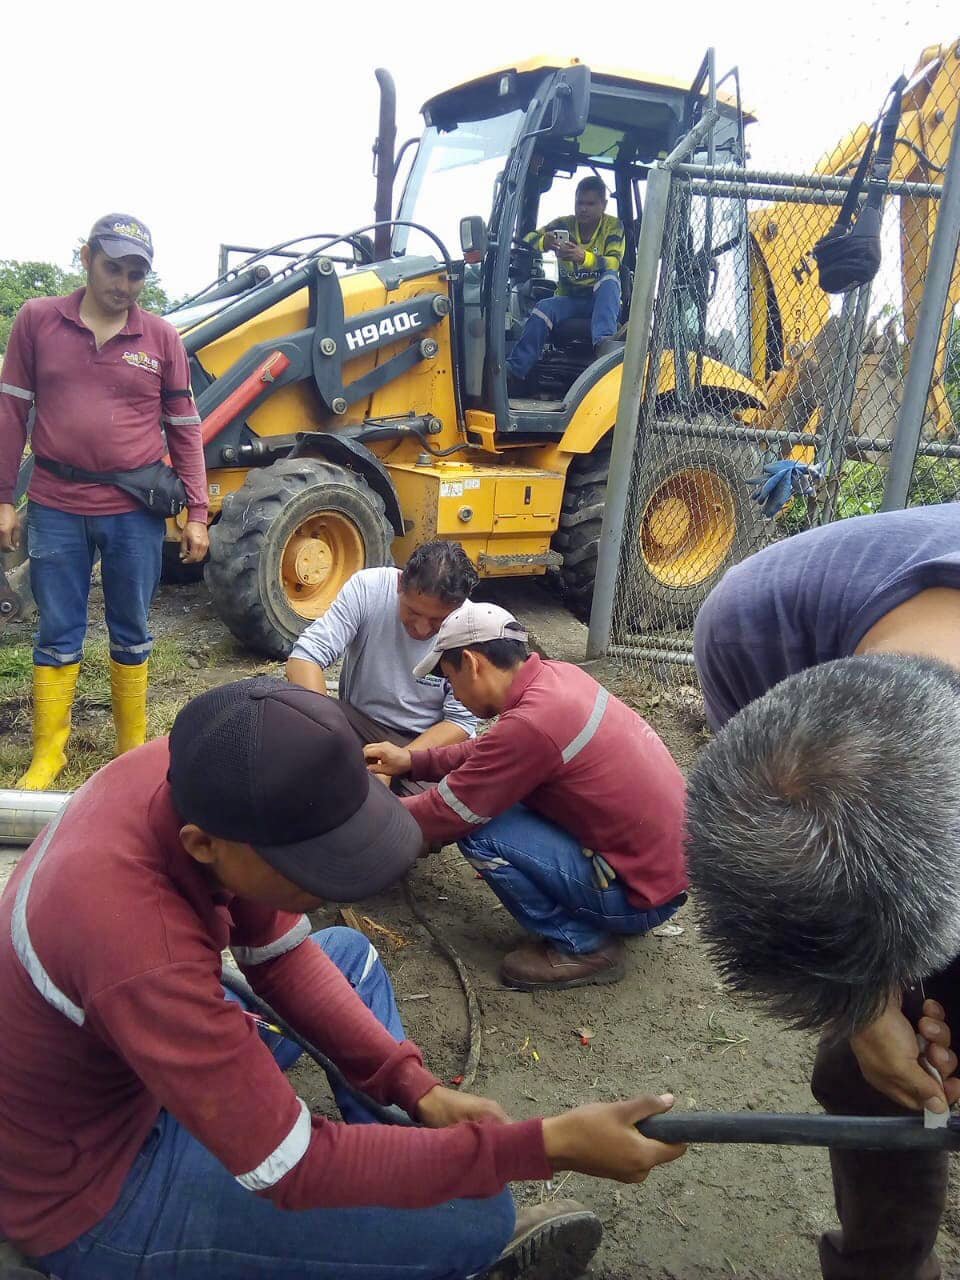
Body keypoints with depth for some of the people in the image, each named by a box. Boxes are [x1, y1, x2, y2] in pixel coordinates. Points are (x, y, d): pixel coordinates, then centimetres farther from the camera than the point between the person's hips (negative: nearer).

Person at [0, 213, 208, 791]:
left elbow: (185, 430, 5)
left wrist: (197, 512, 1)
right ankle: (49, 752, 20)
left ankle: (134, 745, 26)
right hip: (56, 509, 0)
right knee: (58, 633, 8)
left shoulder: (162, 337, 2)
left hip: (137, 511, 0)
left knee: (132, 630, 12)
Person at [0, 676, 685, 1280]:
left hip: (133, 1063, 8)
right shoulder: (143, 950, -40)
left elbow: (282, 953, -4)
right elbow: (293, 1171, -31)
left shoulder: (194, 777, -18)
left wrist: (418, 1089, -10)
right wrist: (549, 1144, -29)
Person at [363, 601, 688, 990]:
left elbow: (442, 815, -17)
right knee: (502, 796, 12)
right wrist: (412, 760, 13)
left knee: (477, 830, -14)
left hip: (640, 895, -9)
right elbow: (490, 754, 16)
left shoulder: (529, 724, -26)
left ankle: (583, 946, 1)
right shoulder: (556, 675, 0)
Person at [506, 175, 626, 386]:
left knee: (610, 278, -32)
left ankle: (603, 342, -49)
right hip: (569, 299, 2)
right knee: (543, 309, -28)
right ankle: (515, 368, -32)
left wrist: (583, 257, -39)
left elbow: (613, 263, -19)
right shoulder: (563, 224, 4)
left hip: (602, 300, -1)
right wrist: (543, 242, -32)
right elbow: (528, 240, -6)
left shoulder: (614, 226, -2)